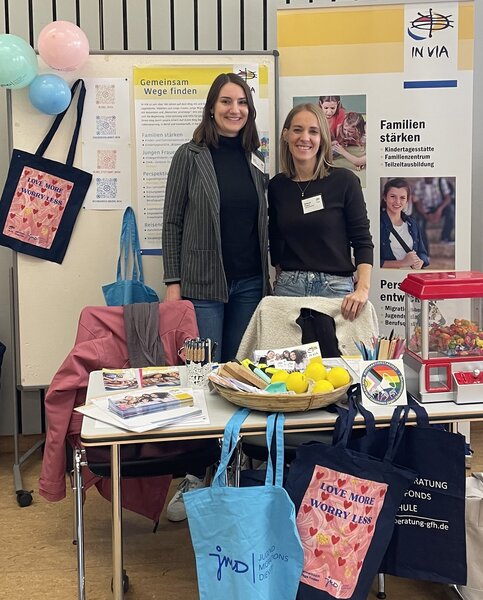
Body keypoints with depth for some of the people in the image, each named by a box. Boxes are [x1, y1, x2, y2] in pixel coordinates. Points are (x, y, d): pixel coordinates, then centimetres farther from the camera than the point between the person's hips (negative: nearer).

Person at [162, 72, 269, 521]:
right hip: (203, 285, -4)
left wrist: (267, 276, 11)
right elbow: (172, 222, -3)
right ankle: (192, 476, 7)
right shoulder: (190, 156, -2)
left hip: (249, 284, 4)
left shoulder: (255, 160, 10)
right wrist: (172, 282, -8)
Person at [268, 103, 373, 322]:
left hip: (335, 288, -2)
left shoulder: (344, 181, -4)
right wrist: (281, 279, 10)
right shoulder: (277, 186, 6)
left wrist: (362, 289, -17)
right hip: (287, 287, 3)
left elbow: (362, 241, -6)